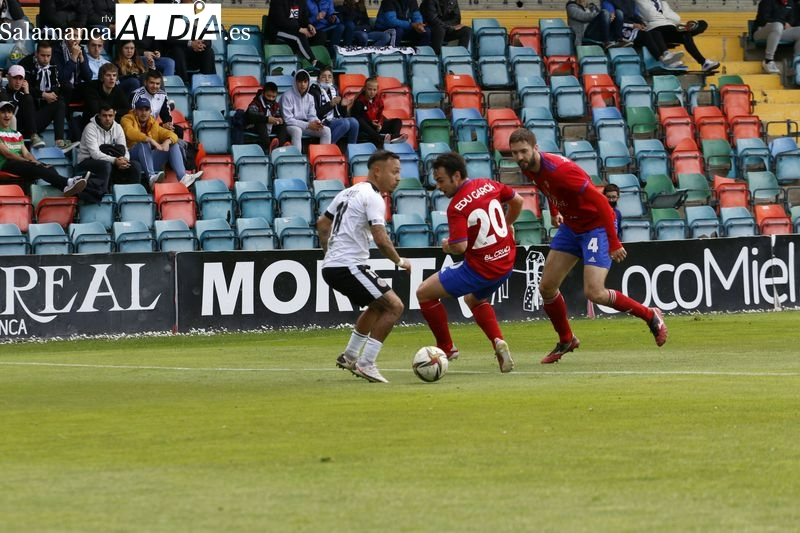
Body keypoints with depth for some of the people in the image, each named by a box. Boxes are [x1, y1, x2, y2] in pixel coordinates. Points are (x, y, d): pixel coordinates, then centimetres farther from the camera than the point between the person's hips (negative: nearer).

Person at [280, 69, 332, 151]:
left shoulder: (310, 98, 8)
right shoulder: (287, 96, -12)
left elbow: (312, 116, 9)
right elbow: (287, 119, -17)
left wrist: (316, 122, -18)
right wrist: (307, 125, -22)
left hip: (306, 126, 6)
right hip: (291, 126, -6)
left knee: (326, 130, -12)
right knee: (297, 131, -39)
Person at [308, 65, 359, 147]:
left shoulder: (334, 90, 18)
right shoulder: (314, 91, -3)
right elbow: (315, 114, -13)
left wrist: (343, 105, 0)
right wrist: (330, 104, -20)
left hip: (335, 120, 7)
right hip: (322, 123, -7)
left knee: (353, 122, -21)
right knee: (345, 123, -30)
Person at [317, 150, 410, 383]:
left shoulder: (349, 192, 18)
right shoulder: (373, 197, -12)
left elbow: (322, 223, 26)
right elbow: (381, 240, -20)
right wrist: (400, 261, -4)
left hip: (331, 266, 10)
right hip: (349, 266, -10)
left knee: (378, 305, 27)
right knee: (394, 306, -10)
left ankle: (349, 357, 31)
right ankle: (365, 364, -12)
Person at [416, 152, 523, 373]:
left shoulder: (456, 207, -21)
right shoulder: (487, 185, 1)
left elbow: (460, 246, -28)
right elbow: (517, 201, 15)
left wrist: (447, 245, -5)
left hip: (480, 269, -8)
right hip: (507, 263, 8)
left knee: (424, 293, 4)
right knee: (474, 299, 35)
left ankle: (446, 348, 11)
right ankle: (498, 341, 12)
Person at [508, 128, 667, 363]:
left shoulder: (559, 169, -31)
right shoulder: (528, 169, -6)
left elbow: (600, 202, -28)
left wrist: (613, 243, -27)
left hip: (597, 226, -8)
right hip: (570, 227, 8)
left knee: (594, 293, -17)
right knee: (546, 287, 6)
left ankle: (651, 316, 4)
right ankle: (566, 340, 27)